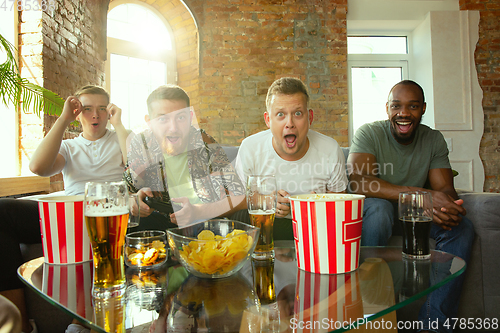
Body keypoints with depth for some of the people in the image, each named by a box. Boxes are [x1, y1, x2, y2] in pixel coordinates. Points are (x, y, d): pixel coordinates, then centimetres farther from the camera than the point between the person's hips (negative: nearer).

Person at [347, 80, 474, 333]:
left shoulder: (434, 139, 2)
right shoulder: (369, 133, -13)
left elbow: (445, 188, -6)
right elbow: (359, 181, -30)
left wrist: (449, 203, -34)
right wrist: (422, 195, -39)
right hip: (374, 209, -4)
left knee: (462, 227, -19)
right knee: (379, 207, -36)